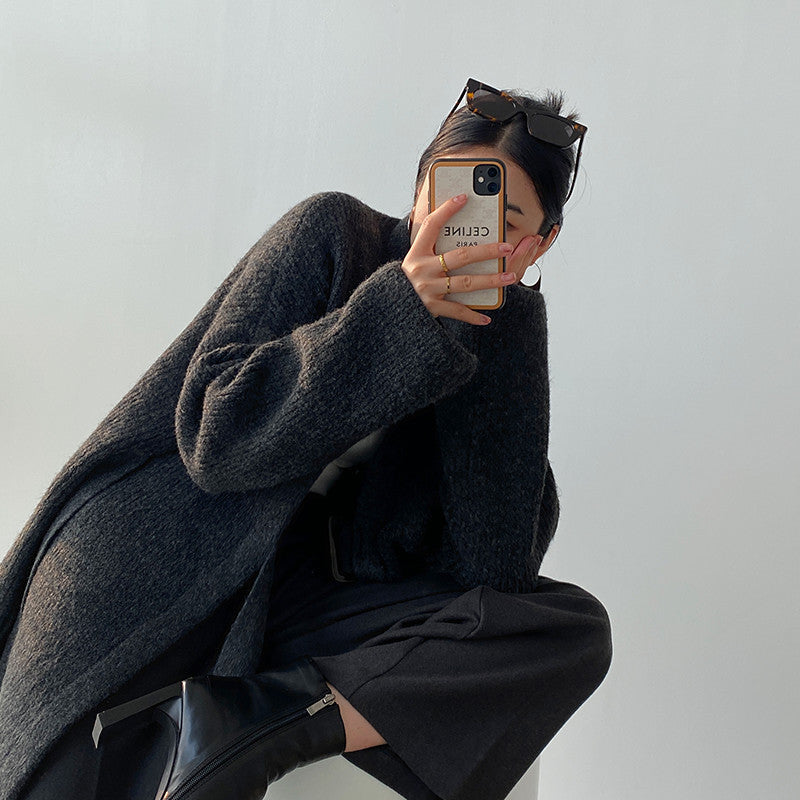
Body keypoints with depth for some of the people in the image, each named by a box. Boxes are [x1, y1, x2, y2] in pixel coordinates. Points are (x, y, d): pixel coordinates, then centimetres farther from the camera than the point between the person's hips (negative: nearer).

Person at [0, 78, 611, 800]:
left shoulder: (506, 337, 6)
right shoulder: (332, 233, -4)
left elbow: (499, 561, -8)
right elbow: (214, 432, -15)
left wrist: (499, 314, -11)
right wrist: (402, 305, -22)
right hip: (152, 566, -4)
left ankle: (242, 725, -23)